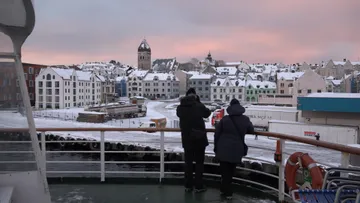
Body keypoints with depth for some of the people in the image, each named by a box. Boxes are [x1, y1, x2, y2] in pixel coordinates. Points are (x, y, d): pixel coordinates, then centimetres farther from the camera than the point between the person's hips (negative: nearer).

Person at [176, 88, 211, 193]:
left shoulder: (180, 108, -3)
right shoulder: (199, 106, -13)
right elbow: (207, 113, 6)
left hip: (186, 139, 3)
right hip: (199, 139, -3)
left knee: (188, 162, 13)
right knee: (199, 162, 8)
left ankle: (188, 185, 19)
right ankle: (198, 186, 12)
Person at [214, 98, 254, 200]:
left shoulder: (225, 119, -5)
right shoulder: (245, 119, -1)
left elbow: (217, 134, -2)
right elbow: (251, 130, 17)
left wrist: (216, 148, 9)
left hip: (223, 149, -1)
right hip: (236, 150, 1)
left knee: (225, 171, 11)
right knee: (230, 171, 16)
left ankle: (226, 191, 16)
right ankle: (226, 191, 26)